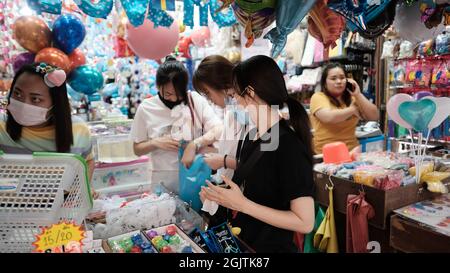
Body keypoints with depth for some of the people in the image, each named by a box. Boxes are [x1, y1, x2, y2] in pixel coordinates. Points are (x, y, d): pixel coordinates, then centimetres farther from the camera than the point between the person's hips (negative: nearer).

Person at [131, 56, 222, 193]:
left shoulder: (196, 100, -5)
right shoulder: (146, 108, -3)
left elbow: (219, 130, -14)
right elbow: (137, 149, 6)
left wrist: (194, 145, -28)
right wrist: (155, 143, -13)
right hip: (164, 182, 0)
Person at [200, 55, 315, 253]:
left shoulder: (290, 147, -24)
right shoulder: (250, 137, 0)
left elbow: (305, 222, -23)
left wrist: (242, 204, -25)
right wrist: (220, 194, -4)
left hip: (270, 247, -7)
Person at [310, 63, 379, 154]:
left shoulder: (352, 98, 14)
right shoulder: (318, 97, -3)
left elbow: (374, 117, 6)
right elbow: (328, 117, -22)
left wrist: (358, 95, -4)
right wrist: (352, 109, -5)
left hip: (352, 150, 5)